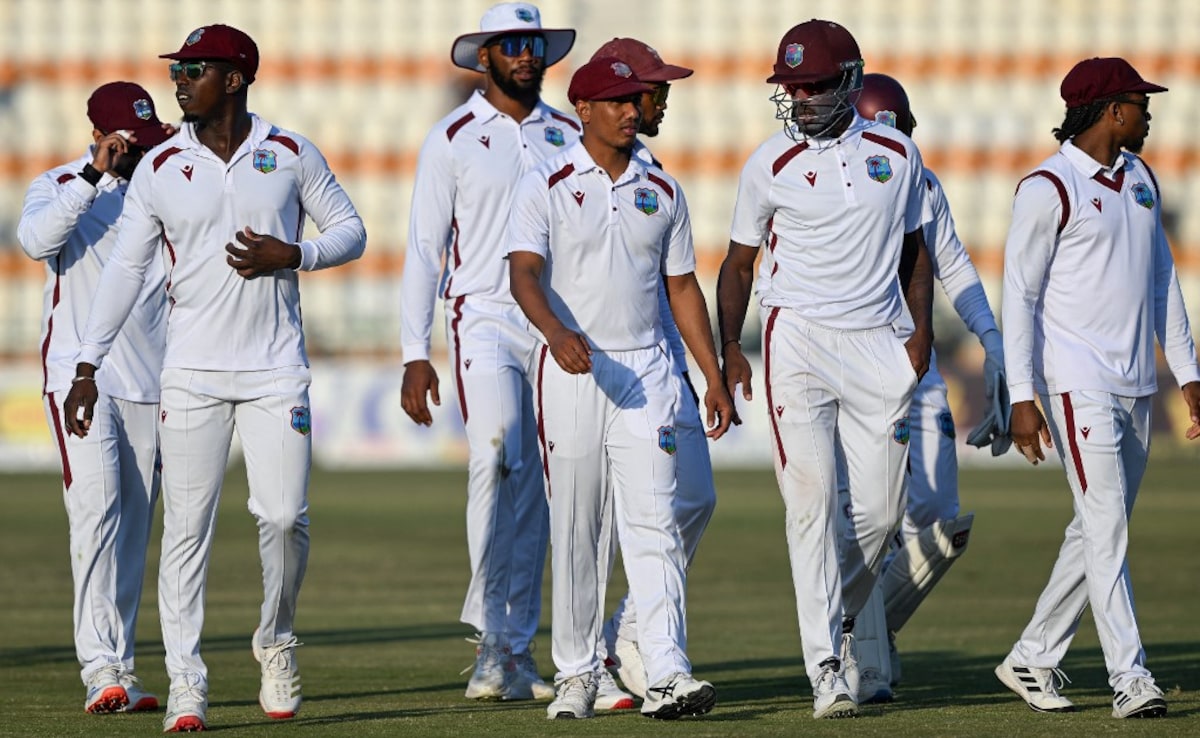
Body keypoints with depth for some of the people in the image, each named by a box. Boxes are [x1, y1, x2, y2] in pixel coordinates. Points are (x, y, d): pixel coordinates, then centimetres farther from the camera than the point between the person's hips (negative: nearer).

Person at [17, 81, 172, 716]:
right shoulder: (60, 188, 1)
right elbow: (37, 240, -18)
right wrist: (94, 176, -23)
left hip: (150, 382, 5)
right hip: (79, 375, -5)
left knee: (133, 526, 5)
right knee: (96, 507, -17)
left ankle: (117, 670, 9)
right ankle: (102, 669, -23)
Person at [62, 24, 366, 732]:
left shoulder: (291, 155, 2)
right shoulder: (160, 168, 3)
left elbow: (350, 232, 9)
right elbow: (126, 268, 4)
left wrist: (290, 256, -11)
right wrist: (88, 367, -4)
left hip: (276, 370, -1)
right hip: (192, 373, 1)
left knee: (284, 515, -8)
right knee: (187, 526, -4)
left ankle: (276, 641, 18)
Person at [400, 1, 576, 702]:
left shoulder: (569, 137, 13)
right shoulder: (453, 139, 2)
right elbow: (424, 250, 1)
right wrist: (415, 355, -5)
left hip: (558, 325, 4)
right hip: (485, 320, -4)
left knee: (534, 486, 3)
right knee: (496, 455, -23)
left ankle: (517, 649, 8)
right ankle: (492, 638, -20)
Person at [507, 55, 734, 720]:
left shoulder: (661, 191, 12)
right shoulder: (546, 186, -1)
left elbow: (682, 287, 17)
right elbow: (524, 272, -15)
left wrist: (714, 378, 12)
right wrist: (557, 332, -35)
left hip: (645, 370, 2)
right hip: (570, 367, -2)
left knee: (653, 522, -8)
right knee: (575, 529, 2)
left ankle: (666, 674, -16)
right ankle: (576, 673, 13)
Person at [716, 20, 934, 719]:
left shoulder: (898, 155, 6)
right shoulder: (771, 164, 0)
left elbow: (914, 247, 17)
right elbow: (740, 262, 8)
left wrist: (923, 328, 5)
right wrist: (729, 348, -2)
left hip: (877, 344, 3)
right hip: (798, 339, -3)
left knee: (881, 506, 2)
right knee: (813, 498, -12)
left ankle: (840, 618, 29)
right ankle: (828, 668, -14)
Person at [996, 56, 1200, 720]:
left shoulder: (1139, 178, 15)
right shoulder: (1048, 189, -9)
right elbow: (1019, 296, -10)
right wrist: (1022, 398, -15)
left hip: (1135, 387, 8)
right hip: (1078, 384, -8)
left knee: (1099, 530, 11)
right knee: (1106, 529, -12)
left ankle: (1032, 660, 20)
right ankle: (1129, 679, -14)